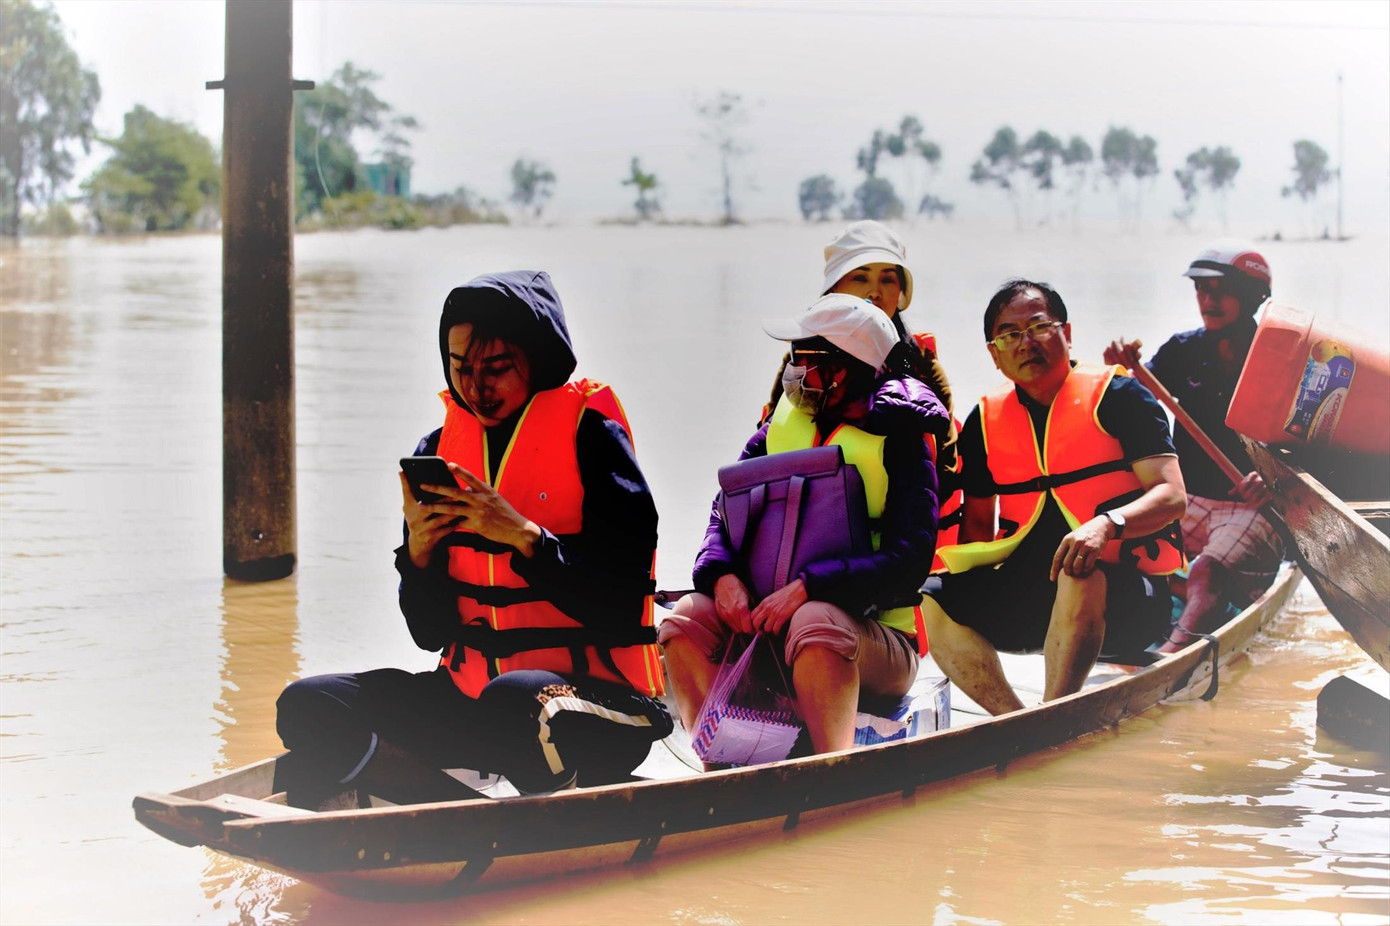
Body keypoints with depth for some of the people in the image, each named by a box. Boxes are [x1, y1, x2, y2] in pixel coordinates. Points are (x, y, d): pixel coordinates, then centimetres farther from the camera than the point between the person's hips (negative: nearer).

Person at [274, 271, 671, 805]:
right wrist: (419, 551, -9)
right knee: (308, 708, -13)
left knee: (514, 701, -39)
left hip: (598, 698, -6)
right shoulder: (438, 451, 9)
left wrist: (524, 535, -21)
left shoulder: (590, 435, -5)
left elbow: (621, 605, -13)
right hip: (470, 695, 6)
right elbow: (431, 634, 10)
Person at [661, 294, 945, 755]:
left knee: (815, 621, -37)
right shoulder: (781, 429, 10)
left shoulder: (899, 443, -7)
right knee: (688, 617, -19)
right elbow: (726, 512, 7)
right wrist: (722, 575, -16)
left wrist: (808, 587, -28)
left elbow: (909, 562, -18)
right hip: (769, 621, 6)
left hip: (876, 638, -5)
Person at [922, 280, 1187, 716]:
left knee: (1080, 576, -38)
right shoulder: (985, 422, 12)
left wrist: (1107, 523, -31)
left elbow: (1172, 496, -11)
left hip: (1129, 602, -5)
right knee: (933, 601, -18)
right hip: (1029, 595, 5)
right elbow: (977, 521, 18)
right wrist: (969, 564, -6)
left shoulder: (1117, 396, -2)